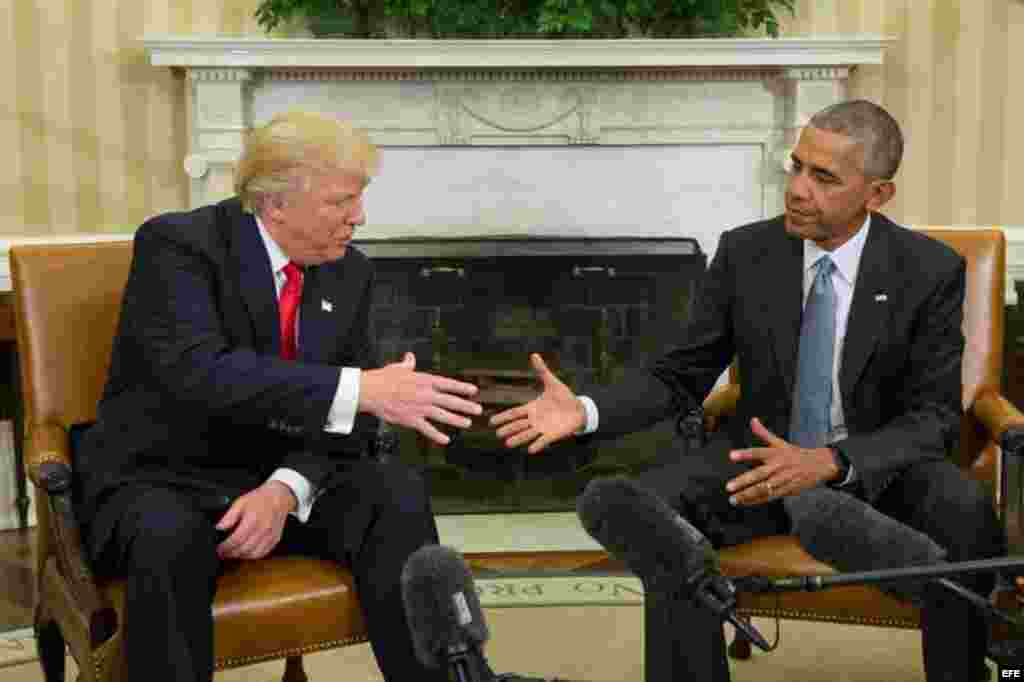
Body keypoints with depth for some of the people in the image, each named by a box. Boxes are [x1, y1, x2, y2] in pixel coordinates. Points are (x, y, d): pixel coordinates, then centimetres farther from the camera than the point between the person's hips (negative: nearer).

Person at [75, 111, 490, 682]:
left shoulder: (349, 273, 2)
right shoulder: (177, 245, -15)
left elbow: (346, 417, -1)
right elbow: (200, 371, -32)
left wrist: (285, 490, -21)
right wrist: (361, 388, -40)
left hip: (280, 478, 5)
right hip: (164, 480, -4)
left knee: (397, 493, -22)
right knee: (170, 540, -37)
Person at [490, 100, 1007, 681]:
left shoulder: (931, 270, -9)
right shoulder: (744, 253, -4)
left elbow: (935, 415, -11)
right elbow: (681, 376, 2)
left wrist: (829, 461, -30)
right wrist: (585, 411, -18)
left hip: (876, 469, -1)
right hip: (763, 459, 2)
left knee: (965, 513, -33)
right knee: (654, 502, -27)